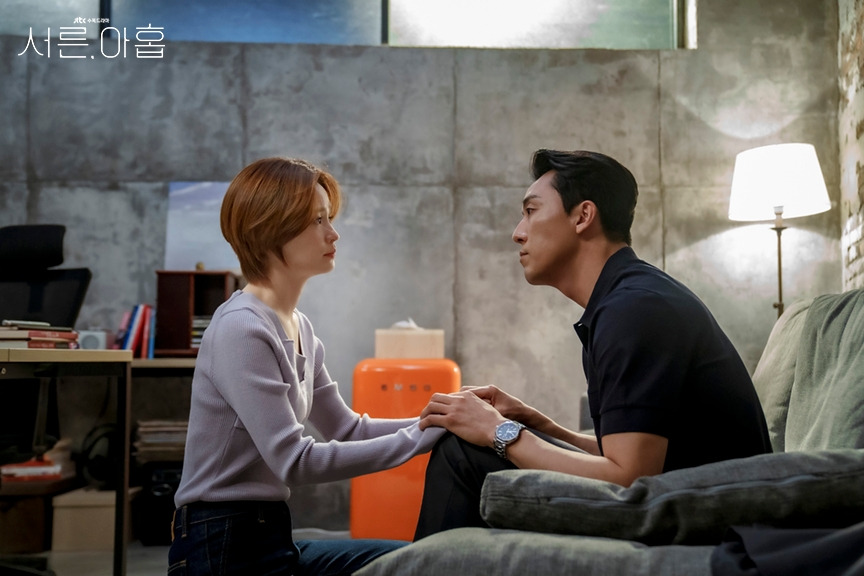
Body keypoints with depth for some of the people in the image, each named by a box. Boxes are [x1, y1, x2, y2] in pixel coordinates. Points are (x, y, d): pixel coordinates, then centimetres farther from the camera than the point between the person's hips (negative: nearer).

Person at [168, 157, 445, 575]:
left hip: (272, 536, 8)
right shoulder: (241, 329, -20)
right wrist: (424, 435, -22)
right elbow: (296, 461, -24)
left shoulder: (298, 327, 8)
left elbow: (348, 429, 10)